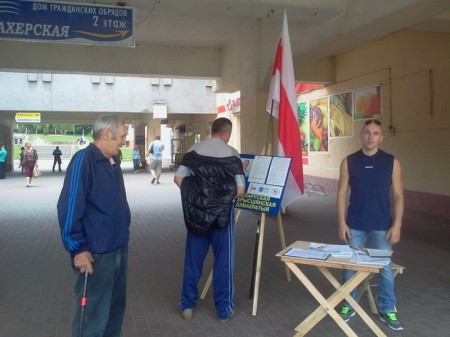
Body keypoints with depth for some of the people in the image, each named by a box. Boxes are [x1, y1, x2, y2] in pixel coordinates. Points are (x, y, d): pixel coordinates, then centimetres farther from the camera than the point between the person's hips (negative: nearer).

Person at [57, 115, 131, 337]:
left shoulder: (112, 165, 12)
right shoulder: (84, 159, -15)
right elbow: (69, 207, -20)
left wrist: (122, 237, 17)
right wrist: (78, 249, -19)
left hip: (118, 250, 9)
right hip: (96, 254, -9)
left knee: (116, 308, 19)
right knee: (93, 316, 1)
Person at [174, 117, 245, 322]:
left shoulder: (194, 150, 0)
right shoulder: (232, 154, -7)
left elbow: (178, 179, -3)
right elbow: (240, 190, -10)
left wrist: (193, 196, 10)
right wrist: (225, 197, 8)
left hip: (196, 212, 3)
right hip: (222, 213, -2)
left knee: (193, 259, 13)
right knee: (223, 260, 9)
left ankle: (187, 305, 23)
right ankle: (224, 309, 18)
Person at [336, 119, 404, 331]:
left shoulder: (392, 162, -1)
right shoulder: (349, 162, 0)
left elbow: (398, 195, -1)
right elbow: (342, 193, 0)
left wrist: (397, 225, -8)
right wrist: (342, 222, -6)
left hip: (382, 225, 0)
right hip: (355, 225, 0)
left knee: (385, 268, 8)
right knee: (350, 266, 8)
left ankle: (387, 310, 25)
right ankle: (348, 306, 25)